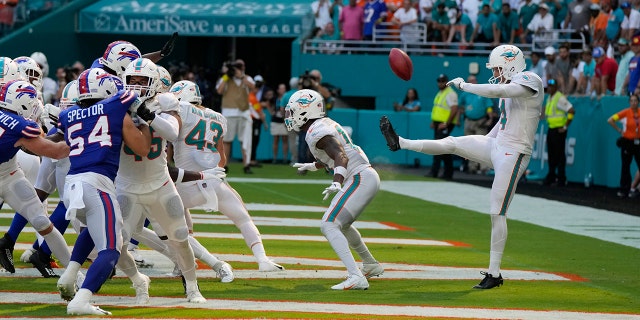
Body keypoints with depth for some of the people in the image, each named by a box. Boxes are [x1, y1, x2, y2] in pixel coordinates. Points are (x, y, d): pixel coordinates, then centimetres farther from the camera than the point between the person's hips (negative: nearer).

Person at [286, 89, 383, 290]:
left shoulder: (317, 133, -13)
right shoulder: (325, 124, 17)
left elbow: (340, 156, -27)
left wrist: (336, 183, -42)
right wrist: (311, 166, 49)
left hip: (359, 179, -10)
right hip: (368, 177, 10)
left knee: (329, 226, -19)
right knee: (341, 224, 31)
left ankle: (356, 277, -33)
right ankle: (371, 265, 49)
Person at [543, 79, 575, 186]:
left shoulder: (560, 98, -14)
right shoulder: (549, 98, 14)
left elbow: (571, 111, -21)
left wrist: (565, 126, -17)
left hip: (559, 130, -9)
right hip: (551, 129, 9)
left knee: (559, 155, -4)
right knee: (551, 154, 13)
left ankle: (561, 179, 1)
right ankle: (551, 176, 21)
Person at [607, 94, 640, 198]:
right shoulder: (626, 112, -7)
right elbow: (610, 120, -7)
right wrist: (619, 130, -5)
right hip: (628, 142, -2)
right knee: (625, 167, 1)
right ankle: (624, 190, 7)